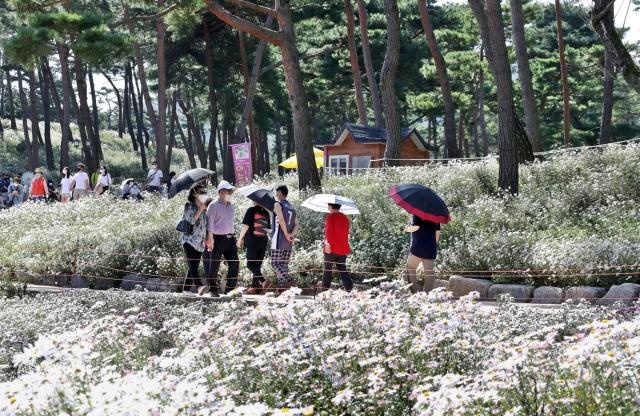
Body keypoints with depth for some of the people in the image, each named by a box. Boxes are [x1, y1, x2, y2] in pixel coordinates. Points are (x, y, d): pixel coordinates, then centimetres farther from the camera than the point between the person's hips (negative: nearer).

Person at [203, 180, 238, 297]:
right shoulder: (214, 206, -6)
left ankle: (230, 289, 6)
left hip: (230, 238, 6)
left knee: (235, 264, -1)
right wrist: (210, 238, -17)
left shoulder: (232, 206, 14)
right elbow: (210, 223, -11)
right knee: (214, 266, 1)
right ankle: (213, 289, 13)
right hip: (217, 239, -6)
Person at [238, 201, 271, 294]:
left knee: (250, 264, -4)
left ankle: (263, 281, -22)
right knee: (257, 265, 9)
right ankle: (254, 287, 7)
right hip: (263, 241, 6)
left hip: (253, 241, -6)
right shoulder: (266, 212, 12)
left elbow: (245, 225, -8)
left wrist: (240, 238, 0)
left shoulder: (251, 210, -6)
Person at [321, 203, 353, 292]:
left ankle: (325, 287, 3)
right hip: (343, 248, 6)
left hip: (332, 248, -6)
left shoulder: (330, 217, -9)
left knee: (327, 268, 3)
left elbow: (329, 231, -18)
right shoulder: (345, 217, 12)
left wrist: (328, 243, -22)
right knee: (342, 268, 11)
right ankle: (349, 286, 1)